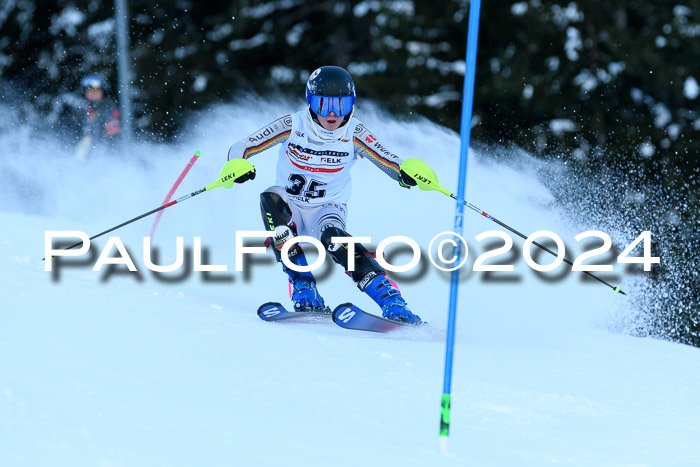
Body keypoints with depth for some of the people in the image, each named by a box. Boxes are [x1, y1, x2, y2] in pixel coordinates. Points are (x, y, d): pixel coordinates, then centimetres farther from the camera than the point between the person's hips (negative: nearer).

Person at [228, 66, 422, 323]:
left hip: (328, 210, -1)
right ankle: (303, 287, -31)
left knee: (331, 235, -34)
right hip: (289, 208, 1)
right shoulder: (293, 125, -14)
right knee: (270, 198, -32)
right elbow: (239, 148, -14)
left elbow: (392, 165, -17)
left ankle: (392, 302, -37)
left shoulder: (355, 134, -13)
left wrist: (409, 174, -41)